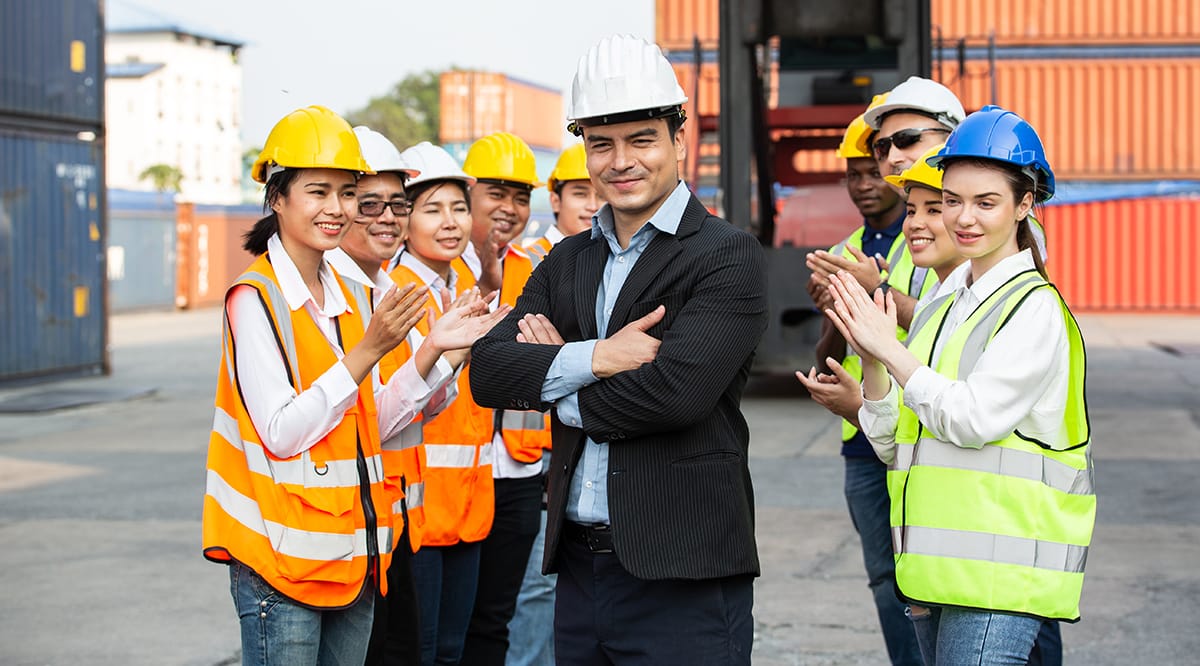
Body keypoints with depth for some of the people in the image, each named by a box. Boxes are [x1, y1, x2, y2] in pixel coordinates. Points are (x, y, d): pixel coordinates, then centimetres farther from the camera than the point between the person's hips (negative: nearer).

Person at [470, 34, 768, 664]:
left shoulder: (728, 256, -6)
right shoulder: (567, 261, 13)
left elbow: (677, 389, -20)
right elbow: (487, 372, 1)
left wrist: (559, 389, -5)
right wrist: (595, 359, -15)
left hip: (684, 579, -6)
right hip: (579, 566, 6)